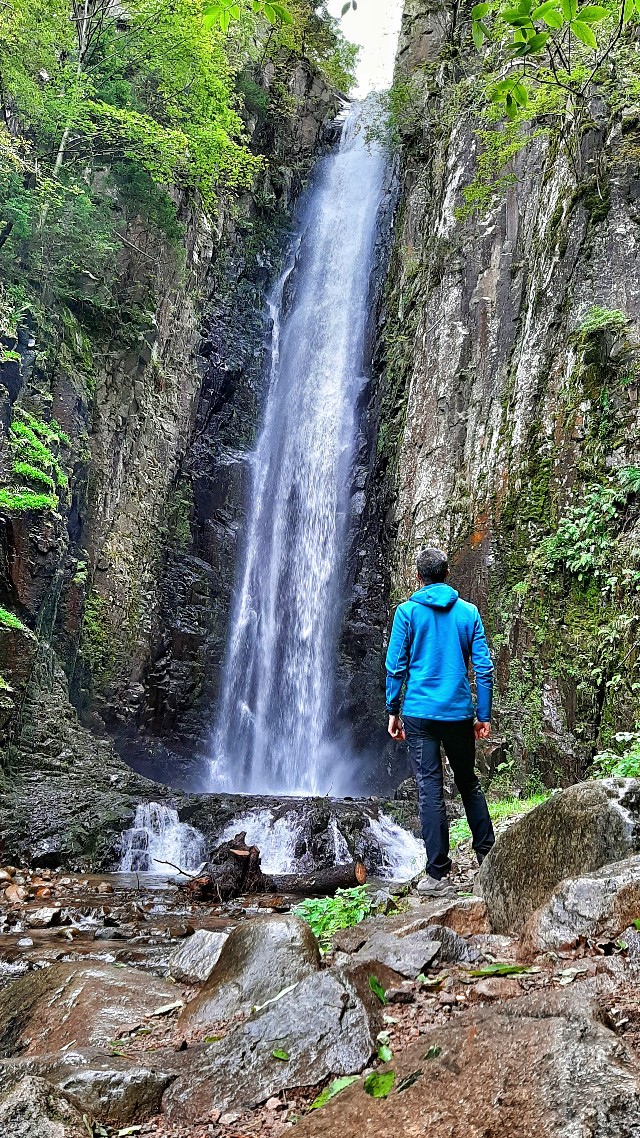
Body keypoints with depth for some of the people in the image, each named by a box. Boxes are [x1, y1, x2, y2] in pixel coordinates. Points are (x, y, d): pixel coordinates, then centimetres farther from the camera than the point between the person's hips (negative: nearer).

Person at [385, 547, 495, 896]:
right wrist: (484, 716, 8)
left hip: (419, 713, -2)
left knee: (430, 791, 1)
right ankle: (487, 856, 26)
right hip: (460, 713, 3)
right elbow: (484, 667, 2)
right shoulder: (468, 612, 4)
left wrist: (392, 711, 4)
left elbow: (396, 667, -4)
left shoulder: (407, 611, -3)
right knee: (469, 783, 18)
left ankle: (438, 874, 3)